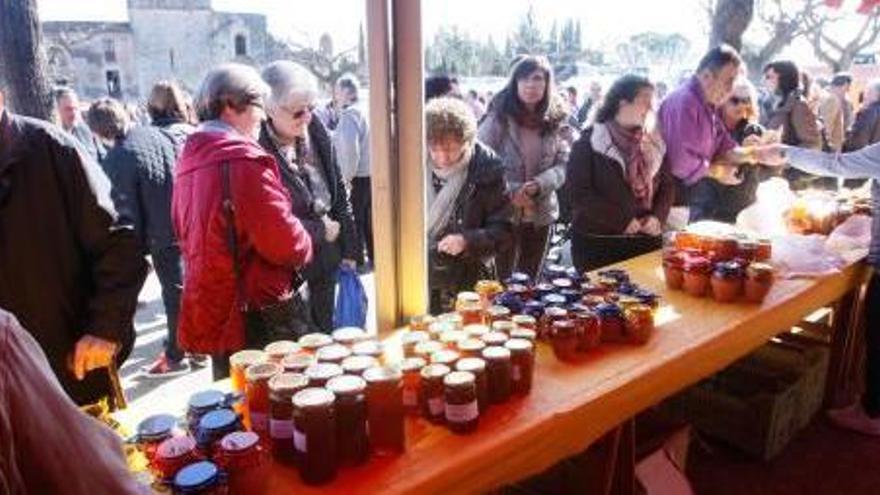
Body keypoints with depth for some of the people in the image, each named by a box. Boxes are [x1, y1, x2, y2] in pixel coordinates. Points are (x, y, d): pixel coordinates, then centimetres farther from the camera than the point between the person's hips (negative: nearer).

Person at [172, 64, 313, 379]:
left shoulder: (190, 160, 8)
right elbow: (283, 241, -20)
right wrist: (304, 247, 1)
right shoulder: (243, 160, -18)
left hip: (211, 310, 8)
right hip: (254, 314, -8)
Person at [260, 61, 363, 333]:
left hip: (326, 263, 6)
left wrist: (350, 251, 7)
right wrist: (321, 230, -10)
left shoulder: (317, 134, 1)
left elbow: (339, 195, 9)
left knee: (327, 337, 18)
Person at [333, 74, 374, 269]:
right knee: (368, 218, 16)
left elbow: (350, 147, -24)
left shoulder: (349, 114, -15)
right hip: (369, 173, 8)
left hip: (357, 177, -8)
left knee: (354, 220, 3)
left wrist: (347, 175, -16)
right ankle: (373, 256, 26)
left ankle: (356, 260, 12)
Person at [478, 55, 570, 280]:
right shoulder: (498, 118, -8)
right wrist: (511, 192, -21)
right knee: (503, 280, 3)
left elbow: (563, 164, 1)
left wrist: (539, 185, -18)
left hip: (541, 213, 4)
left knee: (530, 280, 18)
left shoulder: (555, 122, 4)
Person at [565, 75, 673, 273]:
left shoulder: (654, 142, 11)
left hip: (646, 240, 5)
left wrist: (658, 217, -6)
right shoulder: (590, 141, -5)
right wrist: (622, 221, -16)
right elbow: (579, 191, -13)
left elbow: (667, 185, 14)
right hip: (597, 243, -5)